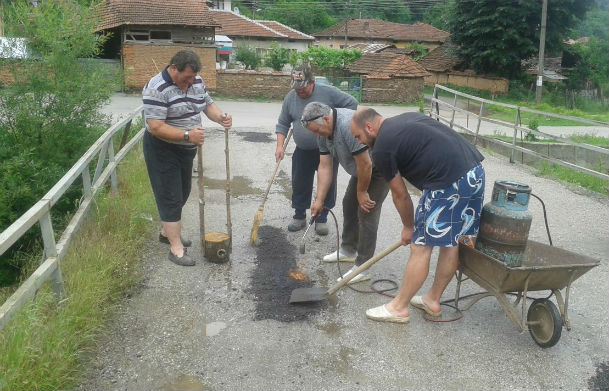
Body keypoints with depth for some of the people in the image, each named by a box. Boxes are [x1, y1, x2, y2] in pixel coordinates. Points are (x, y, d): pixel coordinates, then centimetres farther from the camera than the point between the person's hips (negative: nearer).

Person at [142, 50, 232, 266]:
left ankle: (166, 231, 39)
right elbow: (156, 127, -28)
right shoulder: (157, 89, -23)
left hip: (186, 150, 8)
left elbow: (208, 104, 11)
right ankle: (176, 248, 5)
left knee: (182, 194, 18)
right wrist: (187, 135, -38)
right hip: (163, 151, -8)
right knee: (171, 197, -4)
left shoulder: (196, 82, 0)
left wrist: (220, 117, -11)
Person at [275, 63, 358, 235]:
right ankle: (300, 216, 26)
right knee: (299, 185, 9)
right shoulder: (290, 97, 0)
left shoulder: (328, 92, -11)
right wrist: (280, 145, -6)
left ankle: (321, 219, 19)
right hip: (303, 151, 3)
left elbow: (352, 103, -3)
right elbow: (283, 124, 6)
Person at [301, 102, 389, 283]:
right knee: (349, 204, 14)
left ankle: (362, 268, -2)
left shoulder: (349, 125, -35)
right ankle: (348, 250, 31)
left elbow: (365, 164, -31)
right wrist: (319, 200, -8)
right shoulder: (323, 132, -5)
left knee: (366, 213, -10)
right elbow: (325, 167, -4)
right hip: (362, 169, 9)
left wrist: (362, 192, -17)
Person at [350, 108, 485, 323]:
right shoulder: (405, 119, 21)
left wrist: (409, 227, 17)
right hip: (475, 169, 10)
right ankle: (433, 300, 32)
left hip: (449, 183, -10)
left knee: (420, 246, 1)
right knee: (450, 241, 17)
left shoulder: (382, 147, -4)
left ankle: (398, 308, 14)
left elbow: (400, 195, 2)